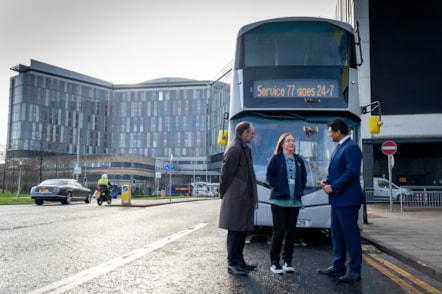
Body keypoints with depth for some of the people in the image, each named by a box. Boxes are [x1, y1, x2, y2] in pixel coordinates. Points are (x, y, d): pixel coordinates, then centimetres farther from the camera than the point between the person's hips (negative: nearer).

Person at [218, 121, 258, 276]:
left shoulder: (244, 149, 17)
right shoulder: (234, 149, -15)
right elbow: (226, 172, -16)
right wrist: (224, 193, -7)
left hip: (244, 198, 10)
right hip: (236, 198, -10)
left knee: (242, 230, 14)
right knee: (235, 230, -4)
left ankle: (239, 261, 22)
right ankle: (232, 263, 4)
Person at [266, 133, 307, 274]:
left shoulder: (299, 160, 12)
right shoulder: (276, 158, -2)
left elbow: (304, 177, 17)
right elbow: (269, 176, -5)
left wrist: (300, 190, 4)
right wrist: (278, 188, -12)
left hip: (294, 200, 5)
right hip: (279, 200, -4)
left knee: (291, 231, 7)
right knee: (279, 231, -3)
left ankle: (287, 260, 17)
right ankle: (274, 262, 6)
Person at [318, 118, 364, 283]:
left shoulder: (351, 147, -15)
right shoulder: (340, 147, 16)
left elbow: (352, 172, -23)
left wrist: (333, 187, -18)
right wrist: (327, 179, 4)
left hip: (347, 199, -10)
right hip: (337, 199, 10)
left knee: (350, 235, -2)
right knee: (337, 234, 15)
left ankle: (355, 270, 7)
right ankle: (338, 267, 25)